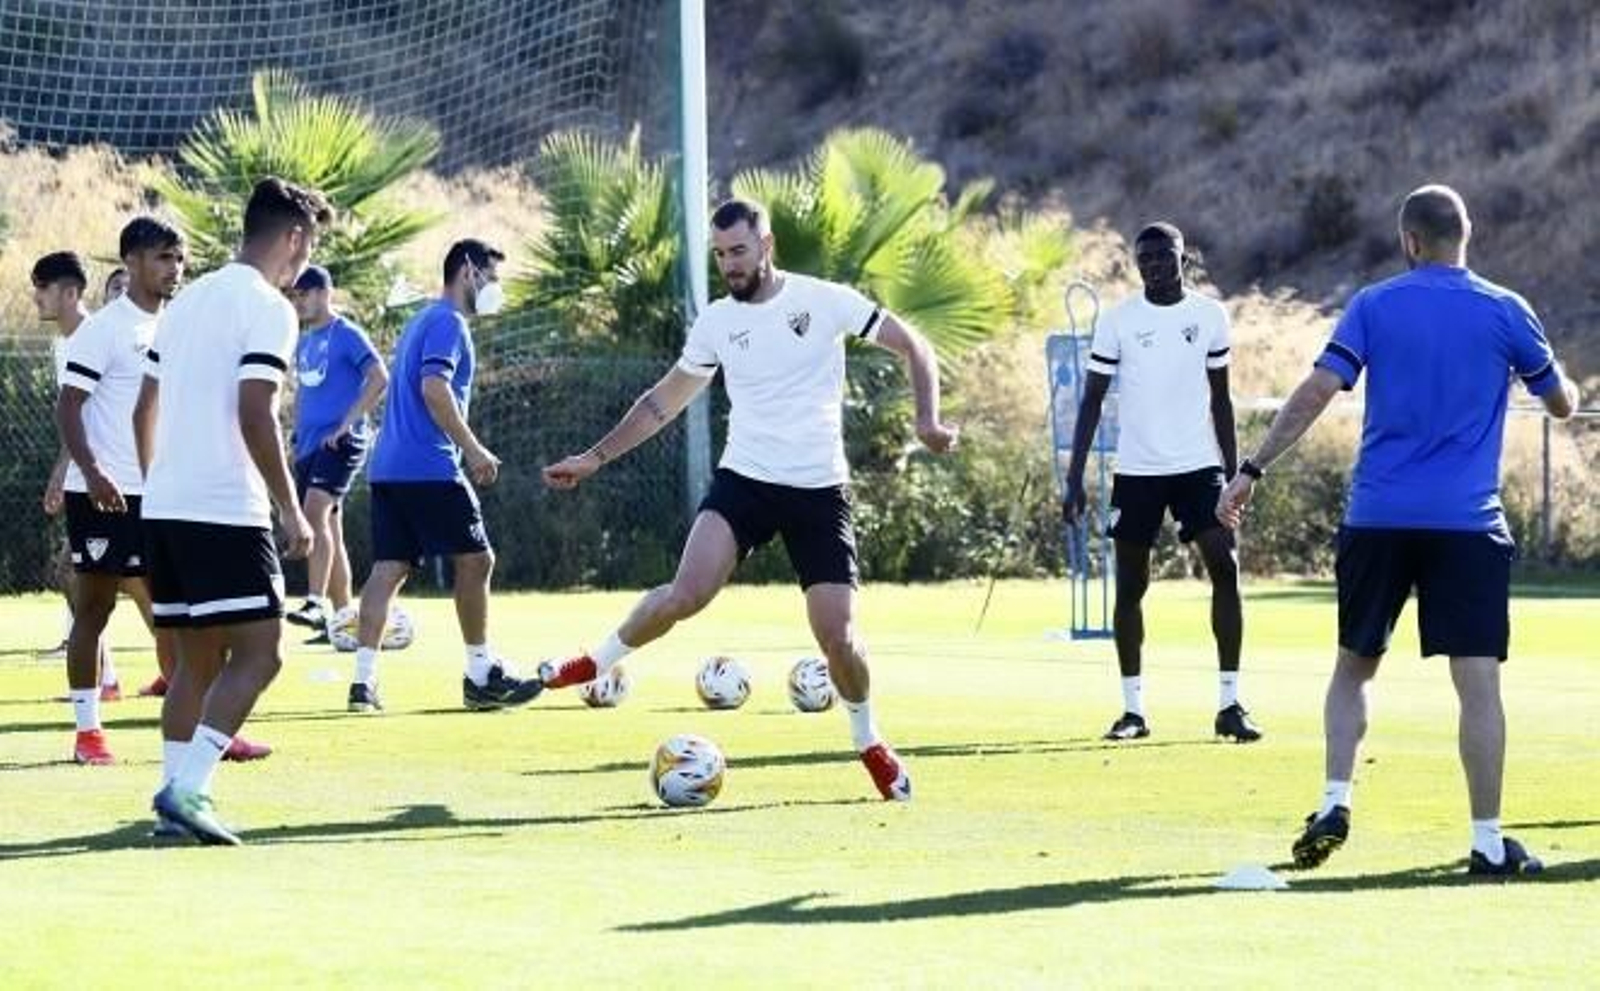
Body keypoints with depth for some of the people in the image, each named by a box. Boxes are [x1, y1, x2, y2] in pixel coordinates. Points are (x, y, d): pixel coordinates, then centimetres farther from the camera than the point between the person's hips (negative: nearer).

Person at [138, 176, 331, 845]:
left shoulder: (188, 301, 16)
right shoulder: (267, 308, -9)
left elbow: (145, 408, 20)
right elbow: (254, 415, -17)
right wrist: (291, 511, -12)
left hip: (163, 508, 8)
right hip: (226, 511, -8)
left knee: (198, 657, 12)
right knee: (259, 651, -6)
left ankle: (175, 797, 7)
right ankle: (187, 787, -19)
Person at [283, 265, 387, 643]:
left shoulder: (346, 335, -6)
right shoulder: (303, 342, 17)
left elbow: (379, 378, -16)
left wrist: (346, 424, -18)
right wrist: (297, 434, 19)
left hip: (340, 441, -9)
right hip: (309, 443, 9)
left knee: (315, 511, -26)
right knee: (328, 529, 9)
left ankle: (317, 604, -33)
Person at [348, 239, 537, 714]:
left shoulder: (423, 321, 24)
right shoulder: (448, 322, -7)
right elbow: (435, 389, -20)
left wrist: (464, 452, 25)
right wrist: (474, 451, -17)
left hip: (388, 467, 9)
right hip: (430, 468, -9)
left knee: (388, 568, 2)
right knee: (475, 559, 0)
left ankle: (364, 681, -6)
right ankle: (481, 676, 4)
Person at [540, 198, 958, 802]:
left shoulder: (826, 301, -5)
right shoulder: (716, 323, 4)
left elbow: (912, 346, 2)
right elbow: (664, 402, 16)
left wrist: (928, 419, -13)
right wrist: (596, 458, 12)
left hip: (820, 491, -1)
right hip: (744, 480, 1)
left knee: (836, 633, -7)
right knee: (688, 592, -23)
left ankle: (870, 744, 20)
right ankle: (598, 663, 0)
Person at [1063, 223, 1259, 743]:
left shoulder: (1210, 316, 4)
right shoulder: (1118, 321, -2)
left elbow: (1220, 399, 11)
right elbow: (1092, 399, 0)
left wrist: (1233, 473, 7)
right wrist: (1075, 479, -6)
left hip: (1199, 466, 1)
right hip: (1137, 470, -1)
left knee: (1225, 567, -11)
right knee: (1130, 584, 3)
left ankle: (1230, 704, -6)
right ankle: (1133, 708, 13)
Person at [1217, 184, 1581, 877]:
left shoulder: (1374, 306, 3)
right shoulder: (1506, 312, 3)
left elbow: (1317, 392, -5)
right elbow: (1563, 404, 12)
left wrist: (1252, 470, -2)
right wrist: (1564, 385, 36)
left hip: (1378, 516, 1)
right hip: (1468, 523, -1)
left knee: (1353, 667, 16)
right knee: (1478, 681, -1)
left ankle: (1335, 805, 3)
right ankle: (1488, 841, -3)